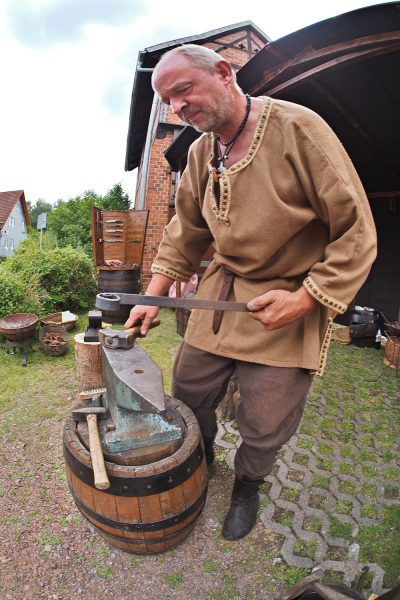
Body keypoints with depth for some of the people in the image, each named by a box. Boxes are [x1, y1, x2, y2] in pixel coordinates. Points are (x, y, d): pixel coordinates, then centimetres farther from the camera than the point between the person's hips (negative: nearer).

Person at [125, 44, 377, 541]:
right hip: (221, 289, 6)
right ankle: (199, 457, 47)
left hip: (288, 299, -5)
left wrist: (305, 298, -20)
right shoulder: (201, 152, 5)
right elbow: (186, 230, 11)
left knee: (265, 425, 6)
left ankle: (248, 484, 42)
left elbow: (355, 230, -13)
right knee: (189, 388, 13)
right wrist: (154, 295, 4)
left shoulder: (298, 128, -14)